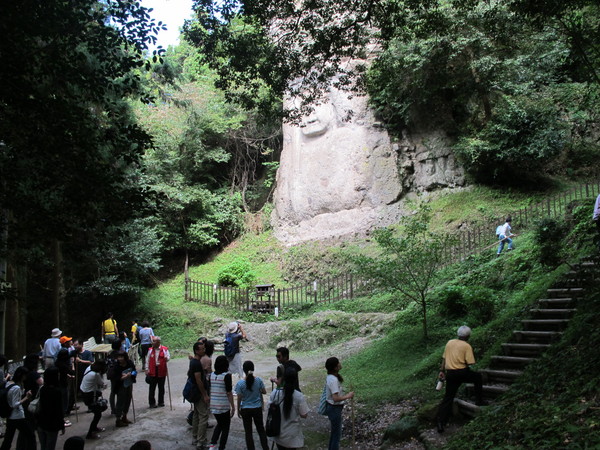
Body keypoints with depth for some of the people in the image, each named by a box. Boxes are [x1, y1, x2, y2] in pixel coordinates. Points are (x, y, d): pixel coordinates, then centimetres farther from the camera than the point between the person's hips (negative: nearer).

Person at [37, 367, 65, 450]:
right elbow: (59, 410, -15)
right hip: (52, 425, -6)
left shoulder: (42, 390, 0)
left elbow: (39, 407, 6)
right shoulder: (56, 391, -18)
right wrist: (62, 426, -7)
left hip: (40, 424, 6)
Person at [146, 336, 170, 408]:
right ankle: (152, 403, 11)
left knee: (161, 387, 10)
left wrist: (166, 358, -24)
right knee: (152, 388, 2)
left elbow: (168, 357, 0)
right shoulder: (150, 350, 4)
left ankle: (161, 402, 23)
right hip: (152, 372, 1)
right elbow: (148, 360, 9)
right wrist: (147, 369, 4)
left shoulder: (164, 349, -2)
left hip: (162, 371, -1)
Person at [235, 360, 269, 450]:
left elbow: (239, 398, -10)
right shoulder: (258, 380, -12)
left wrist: (238, 410, 3)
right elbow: (264, 392, -1)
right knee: (261, 429, 17)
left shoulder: (240, 383, -16)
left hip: (246, 410, -2)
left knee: (248, 432, 11)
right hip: (257, 408, 2)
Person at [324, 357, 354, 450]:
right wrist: (348, 396, -20)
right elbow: (335, 398, -29)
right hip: (335, 409, -10)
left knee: (334, 432, 22)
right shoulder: (333, 380, -26)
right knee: (337, 434, 3)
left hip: (334, 407, 10)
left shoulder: (331, 377, 3)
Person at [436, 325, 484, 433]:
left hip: (450, 373, 4)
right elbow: (469, 363, -10)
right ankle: (480, 401, 31)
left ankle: (441, 423, 0)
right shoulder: (467, 346, -5)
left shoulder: (450, 342, 10)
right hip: (462, 372, -4)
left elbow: (444, 358, 11)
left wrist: (442, 370, 16)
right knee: (478, 377, 26)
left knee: (448, 398, 7)